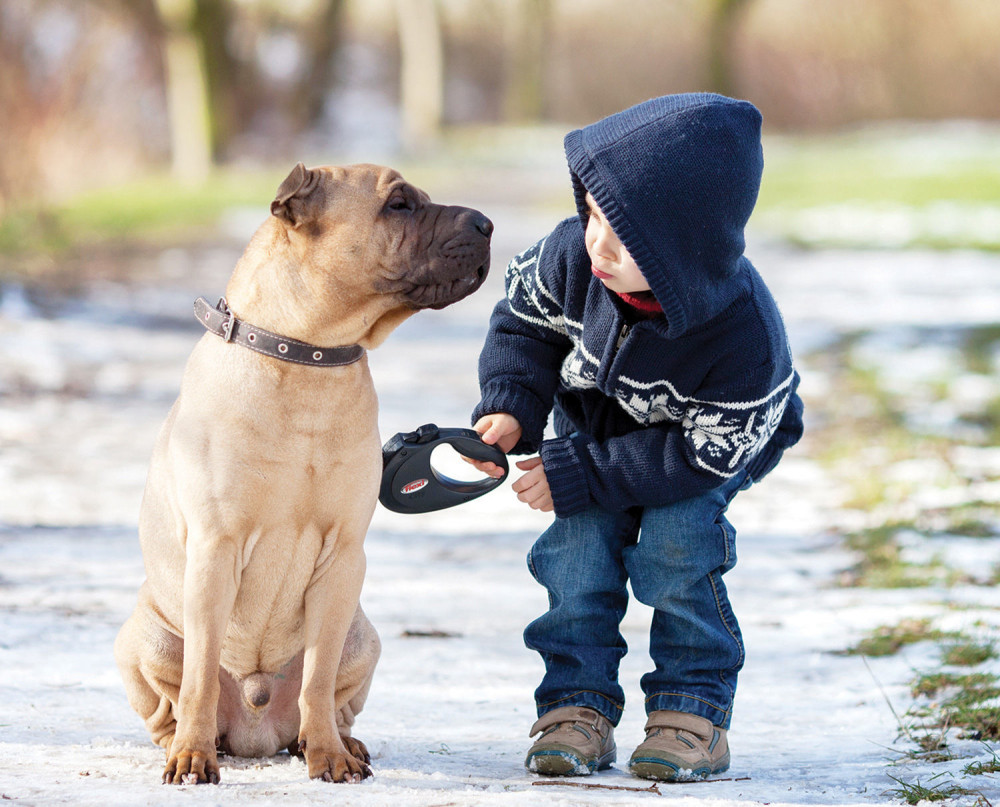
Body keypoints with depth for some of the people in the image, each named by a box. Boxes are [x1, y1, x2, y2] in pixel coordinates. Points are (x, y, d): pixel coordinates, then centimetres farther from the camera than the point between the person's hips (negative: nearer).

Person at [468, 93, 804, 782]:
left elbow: (703, 452, -31)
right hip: (597, 417, 4)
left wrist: (579, 474, -32)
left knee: (676, 539, -23)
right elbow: (526, 318, -8)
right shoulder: (575, 254, -31)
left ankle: (693, 707, -9)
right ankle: (579, 704, -5)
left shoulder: (744, 335, -41)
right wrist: (510, 408, -25)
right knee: (582, 540, -14)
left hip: (716, 441, -4)